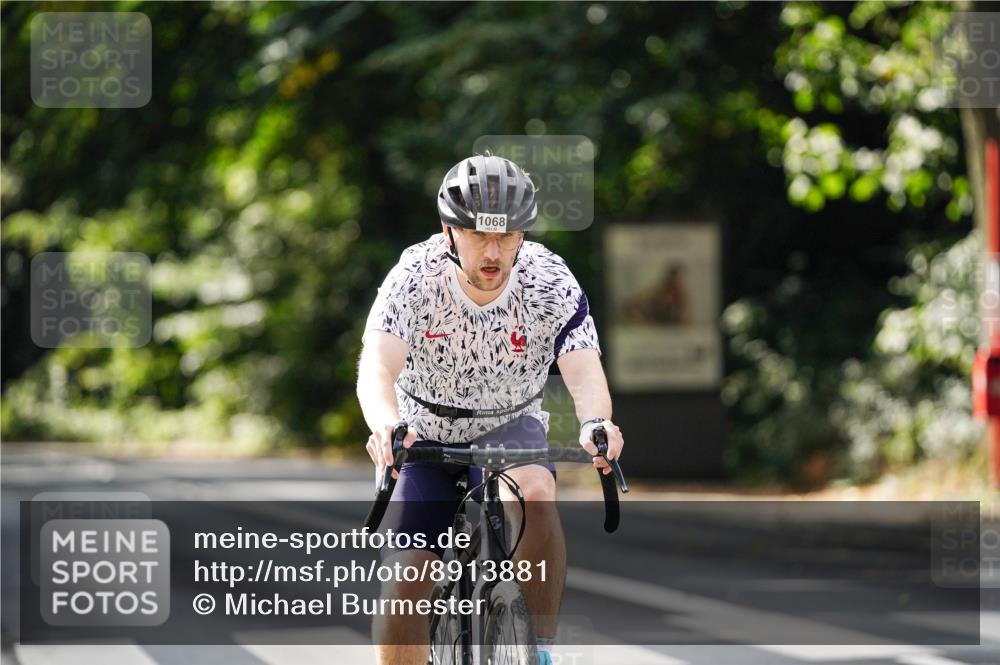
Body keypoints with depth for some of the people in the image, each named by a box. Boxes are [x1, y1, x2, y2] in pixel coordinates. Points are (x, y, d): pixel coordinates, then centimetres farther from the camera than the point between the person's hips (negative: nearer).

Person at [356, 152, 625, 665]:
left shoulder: (551, 284, -23)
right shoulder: (415, 277, -26)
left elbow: (585, 374, -32)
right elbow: (376, 369, -38)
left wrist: (595, 424, -56)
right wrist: (386, 423, -61)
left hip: (509, 428, 0)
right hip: (424, 434, 0)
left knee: (534, 495, -33)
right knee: (403, 584, -13)